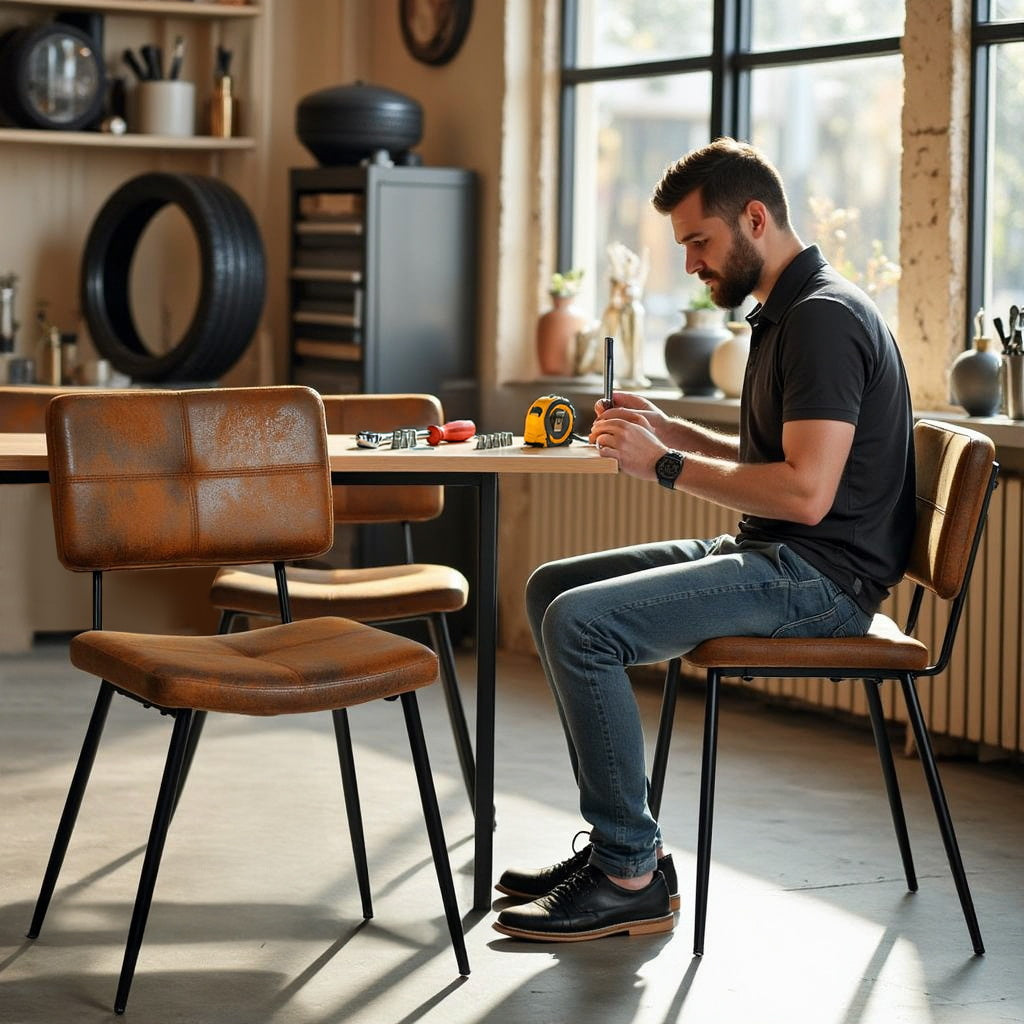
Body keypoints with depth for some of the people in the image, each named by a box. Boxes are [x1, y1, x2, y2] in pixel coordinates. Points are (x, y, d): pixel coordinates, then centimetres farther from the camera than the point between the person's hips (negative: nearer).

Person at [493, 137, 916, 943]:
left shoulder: (824, 318, -17)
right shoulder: (788, 312, 16)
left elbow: (805, 491, -26)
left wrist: (666, 465, -17)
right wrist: (671, 430, 11)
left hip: (818, 575, -11)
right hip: (769, 558, 11)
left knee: (580, 622, -23)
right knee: (551, 588, 12)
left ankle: (633, 876, -14)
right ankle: (618, 840, 10)